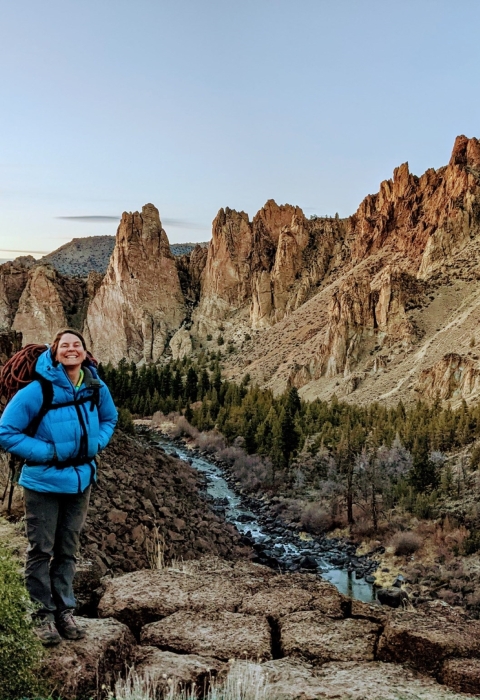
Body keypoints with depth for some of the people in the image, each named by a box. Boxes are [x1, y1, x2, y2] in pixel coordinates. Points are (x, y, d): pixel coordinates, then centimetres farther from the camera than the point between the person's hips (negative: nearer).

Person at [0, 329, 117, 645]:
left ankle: (65, 611, 28)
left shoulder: (96, 388, -3)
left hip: (81, 479, 4)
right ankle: (43, 614, 20)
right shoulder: (38, 390, -17)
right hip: (44, 481, -4)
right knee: (42, 550, 5)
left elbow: (109, 419, 17)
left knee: (68, 550, 15)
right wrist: (46, 452, -18)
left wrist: (96, 443, -1)